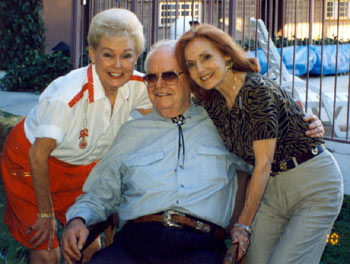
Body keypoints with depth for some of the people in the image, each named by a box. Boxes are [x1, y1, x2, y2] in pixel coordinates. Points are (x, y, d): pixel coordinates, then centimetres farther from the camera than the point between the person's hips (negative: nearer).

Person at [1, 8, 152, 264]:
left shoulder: (139, 87, -19)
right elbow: (39, 155, -24)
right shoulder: (68, 96, -35)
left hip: (81, 166, 5)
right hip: (29, 163, -5)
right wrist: (46, 212, -15)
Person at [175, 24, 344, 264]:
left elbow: (263, 164, -19)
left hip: (314, 185, -7)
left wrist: (243, 224, -15)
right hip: (271, 190, 7)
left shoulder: (257, 89, -20)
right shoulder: (212, 104, 2)